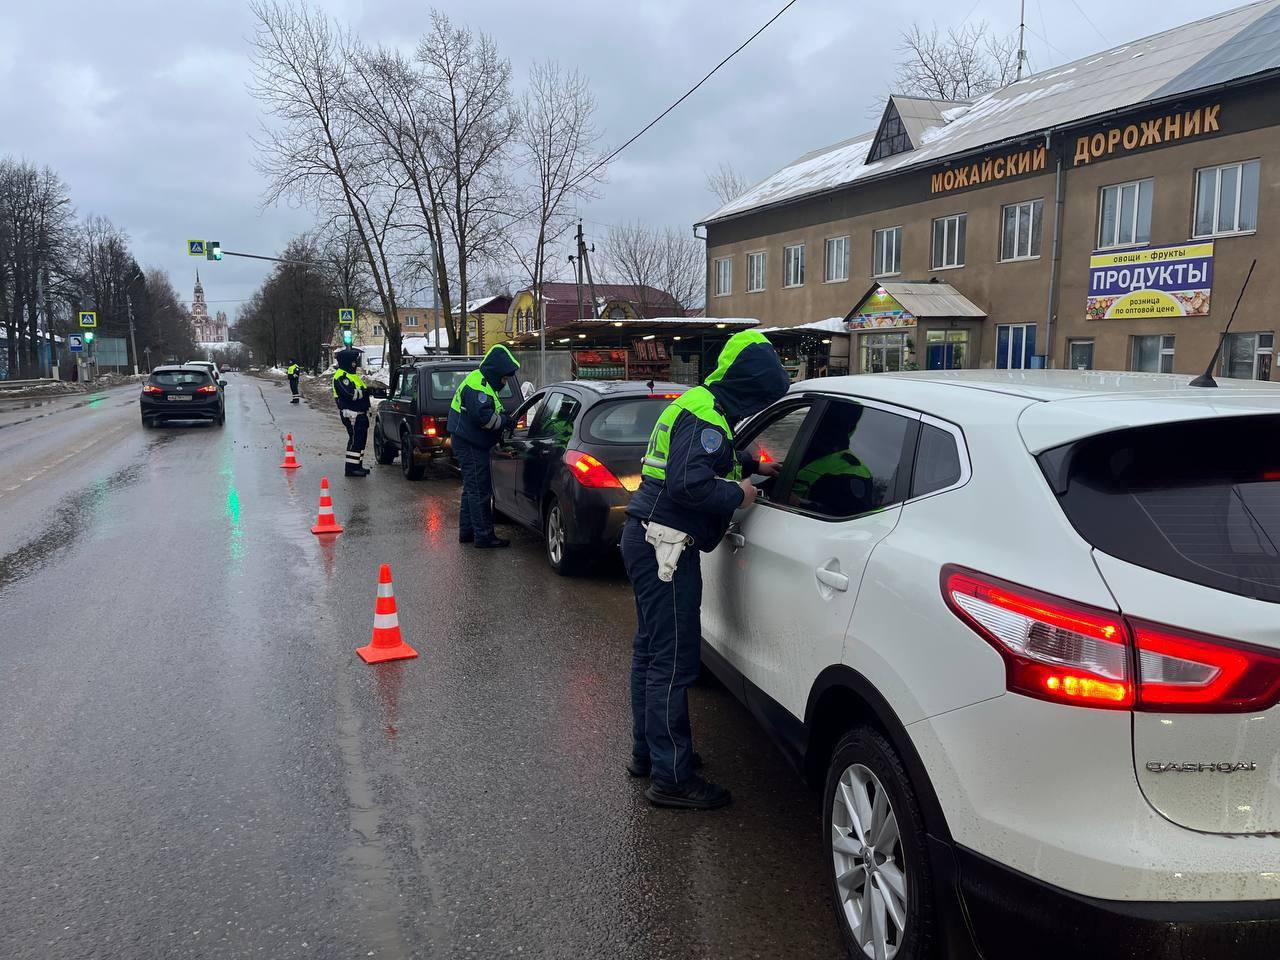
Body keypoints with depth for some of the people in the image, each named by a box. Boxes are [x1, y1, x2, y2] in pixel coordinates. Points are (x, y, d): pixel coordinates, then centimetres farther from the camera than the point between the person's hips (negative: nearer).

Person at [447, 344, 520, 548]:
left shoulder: (483, 383, 17)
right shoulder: (477, 384, -18)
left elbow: (489, 411, 23)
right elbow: (483, 416, -26)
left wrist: (502, 416, 6)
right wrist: (504, 421, -13)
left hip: (471, 444, 11)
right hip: (470, 445, -11)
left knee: (472, 488, 17)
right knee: (479, 490, -8)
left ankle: (467, 531, 26)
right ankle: (484, 535, -5)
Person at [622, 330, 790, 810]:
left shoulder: (700, 405, 16)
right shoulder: (707, 415, -17)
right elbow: (689, 483, -29)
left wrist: (750, 465, 26)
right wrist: (737, 494, -14)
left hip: (647, 539, 11)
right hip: (665, 545, -11)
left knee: (651, 650, 19)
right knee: (674, 661, -6)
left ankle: (647, 752, 32)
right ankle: (671, 777, 1)